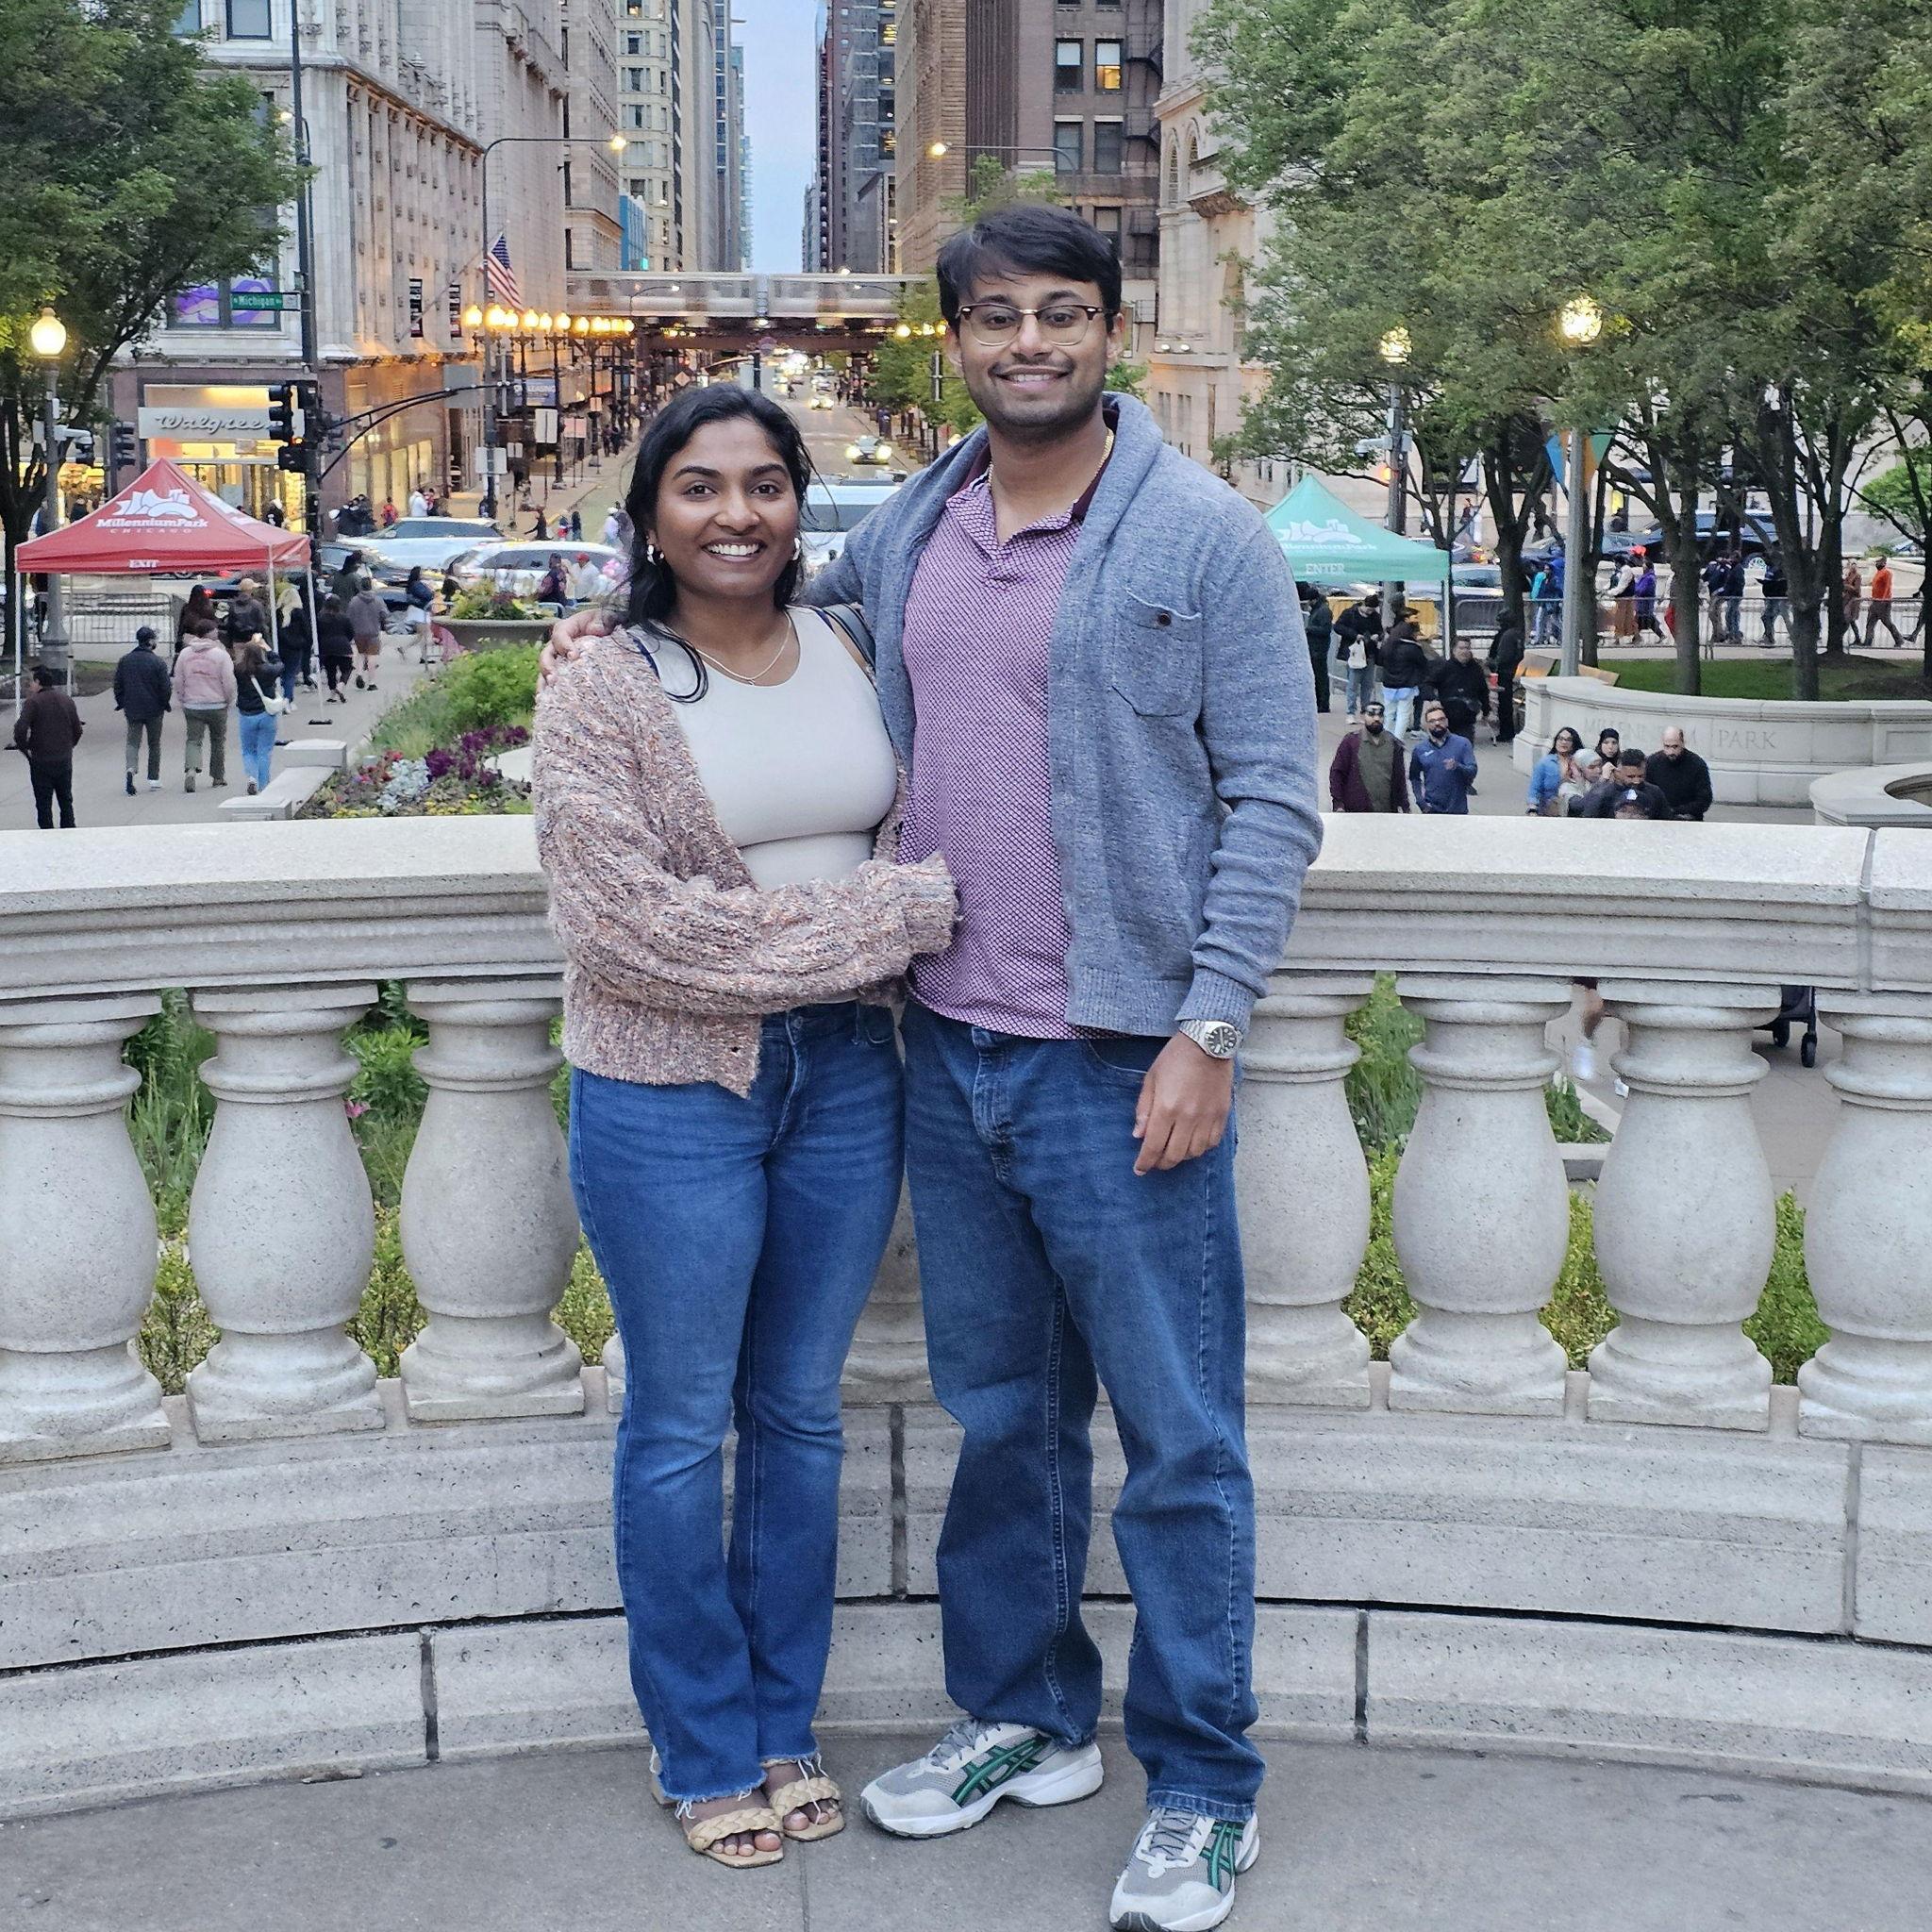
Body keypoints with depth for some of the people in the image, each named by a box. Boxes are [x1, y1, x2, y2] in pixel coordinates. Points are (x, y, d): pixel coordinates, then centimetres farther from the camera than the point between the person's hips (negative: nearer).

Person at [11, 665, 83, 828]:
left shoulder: (33, 702, -12)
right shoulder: (68, 701, 5)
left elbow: (20, 729, -21)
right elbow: (78, 730, 8)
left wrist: (23, 747, -6)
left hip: (41, 761, -5)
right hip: (65, 760, 5)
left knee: (43, 804, 4)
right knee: (66, 801, 16)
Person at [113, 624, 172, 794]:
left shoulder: (124, 661, 1)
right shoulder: (157, 662, -11)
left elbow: (118, 685, 6)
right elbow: (165, 687, -10)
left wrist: (122, 703, 18)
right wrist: (165, 703, 8)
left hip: (132, 710, 2)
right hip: (154, 710, -2)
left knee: (133, 742, 6)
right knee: (154, 744, 11)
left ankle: (131, 769, -22)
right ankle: (153, 779, 15)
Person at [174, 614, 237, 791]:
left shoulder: (185, 654, 1)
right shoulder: (221, 655, -11)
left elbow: (178, 682, 5)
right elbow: (229, 683, -11)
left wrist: (182, 701, 17)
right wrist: (229, 701, 5)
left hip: (192, 706, 2)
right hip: (216, 705, -2)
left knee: (193, 740, 4)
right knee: (218, 741, 13)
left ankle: (190, 769, -21)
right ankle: (218, 778, 21)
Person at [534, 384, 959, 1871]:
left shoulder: (850, 656, 5)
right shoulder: (603, 692, -10)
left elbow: (916, 830, 10)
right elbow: (625, 921, -19)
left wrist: (908, 902, -14)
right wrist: (872, 918, -18)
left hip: (846, 1076, 5)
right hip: (673, 1095, -4)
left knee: (802, 1413, 15)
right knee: (684, 1428, 9)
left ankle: (786, 1727, 32)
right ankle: (706, 1754, 26)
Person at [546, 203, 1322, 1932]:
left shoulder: (1204, 538, -6)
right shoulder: (905, 532, 10)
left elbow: (1272, 797, -9)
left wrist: (1209, 1027, -15)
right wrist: (630, 613, 14)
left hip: (1122, 1061, -5)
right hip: (950, 1046, 6)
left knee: (1177, 1437, 2)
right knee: (1000, 1414, 17)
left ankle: (1203, 1790, 16)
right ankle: (1025, 1719, 34)